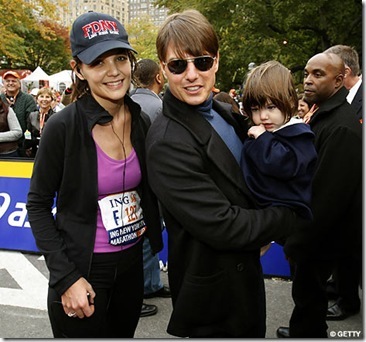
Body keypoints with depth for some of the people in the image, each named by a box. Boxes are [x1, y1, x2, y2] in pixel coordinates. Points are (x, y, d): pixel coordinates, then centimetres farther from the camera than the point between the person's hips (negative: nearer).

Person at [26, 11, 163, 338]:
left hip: (132, 262, 5)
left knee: (123, 332, 23)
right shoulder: (63, 126, -17)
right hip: (81, 270, -5)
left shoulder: (142, 122, -2)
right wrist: (66, 277, -15)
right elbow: (38, 204, -11)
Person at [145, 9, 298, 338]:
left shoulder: (227, 114, 1)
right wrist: (290, 217, -13)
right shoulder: (167, 142, -26)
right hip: (212, 288, -8)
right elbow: (222, 227, -26)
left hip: (246, 270, 8)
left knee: (253, 332, 25)